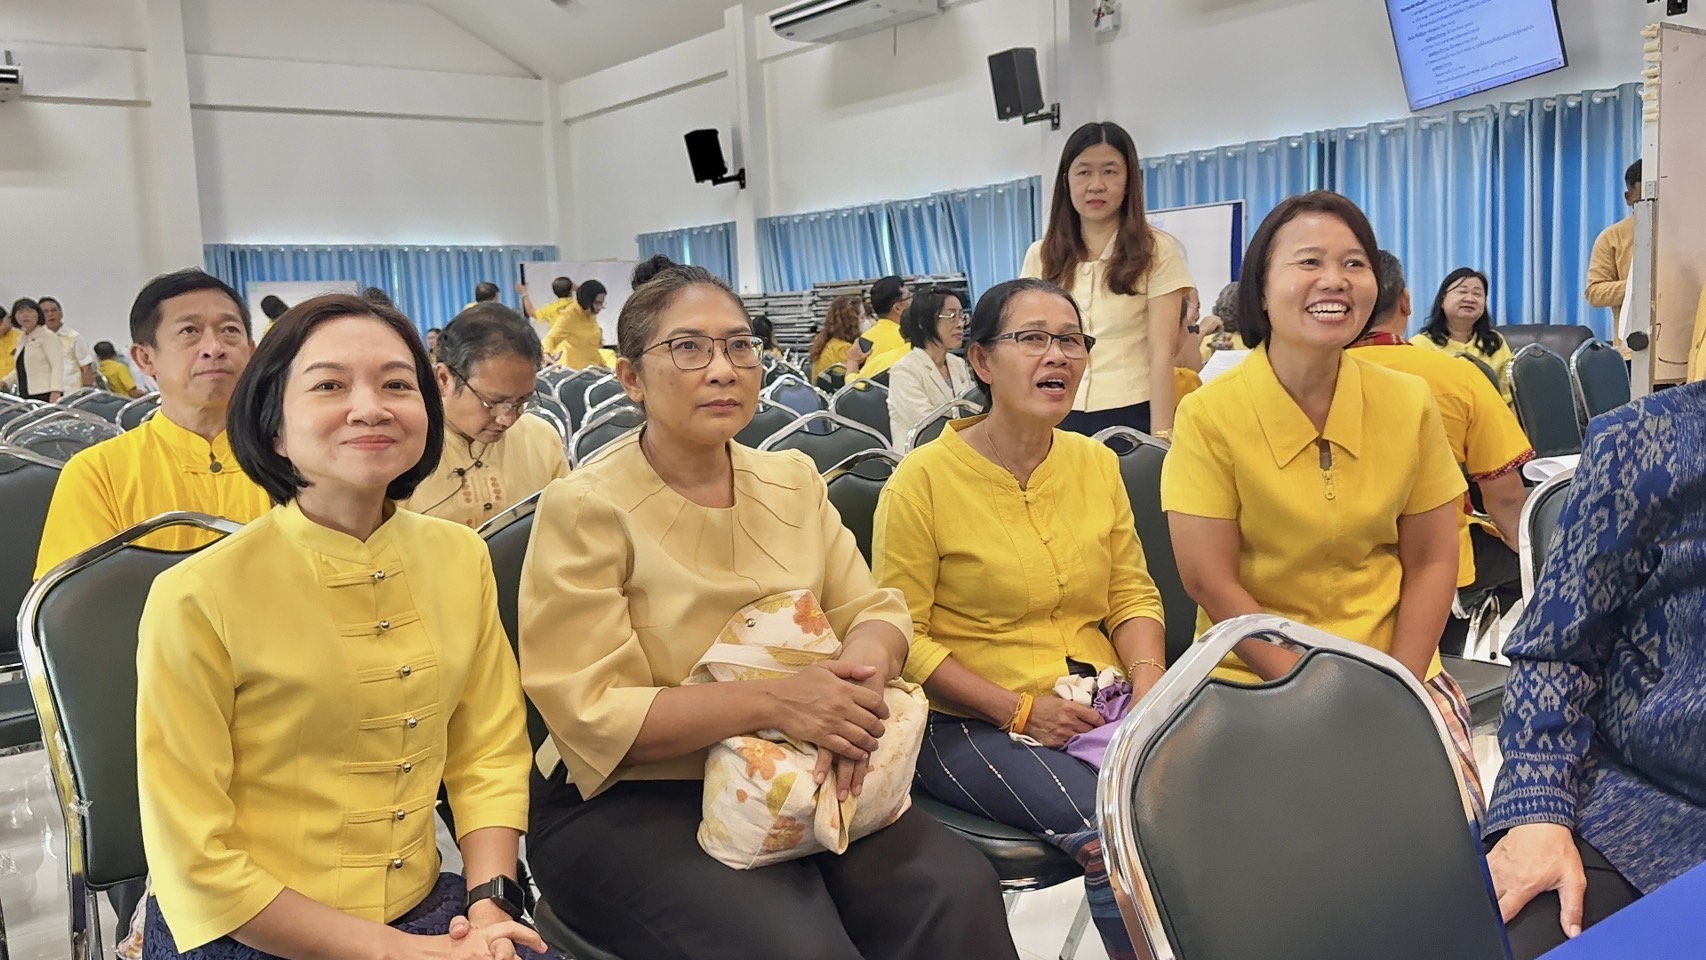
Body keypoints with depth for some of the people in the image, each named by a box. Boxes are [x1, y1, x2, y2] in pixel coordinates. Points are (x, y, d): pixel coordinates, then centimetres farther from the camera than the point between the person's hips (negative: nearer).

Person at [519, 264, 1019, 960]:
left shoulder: (793, 480, 8)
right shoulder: (586, 509, -10)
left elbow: (872, 609, 7)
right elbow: (591, 714, -16)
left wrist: (861, 670, -19)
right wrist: (774, 701, -27)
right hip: (629, 805, -4)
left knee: (957, 891, -21)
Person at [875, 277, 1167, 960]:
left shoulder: (1097, 464, 9)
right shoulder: (924, 479, -8)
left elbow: (1133, 593, 12)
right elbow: (903, 636, -9)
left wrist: (1149, 674, -8)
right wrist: (1020, 709, -15)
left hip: (1100, 706, 5)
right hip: (971, 726, -5)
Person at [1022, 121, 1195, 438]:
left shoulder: (1157, 252, -2)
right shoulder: (1040, 257, 9)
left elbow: (1162, 354, -6)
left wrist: (1160, 435, -13)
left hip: (1131, 415, -3)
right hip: (1060, 418, 3)